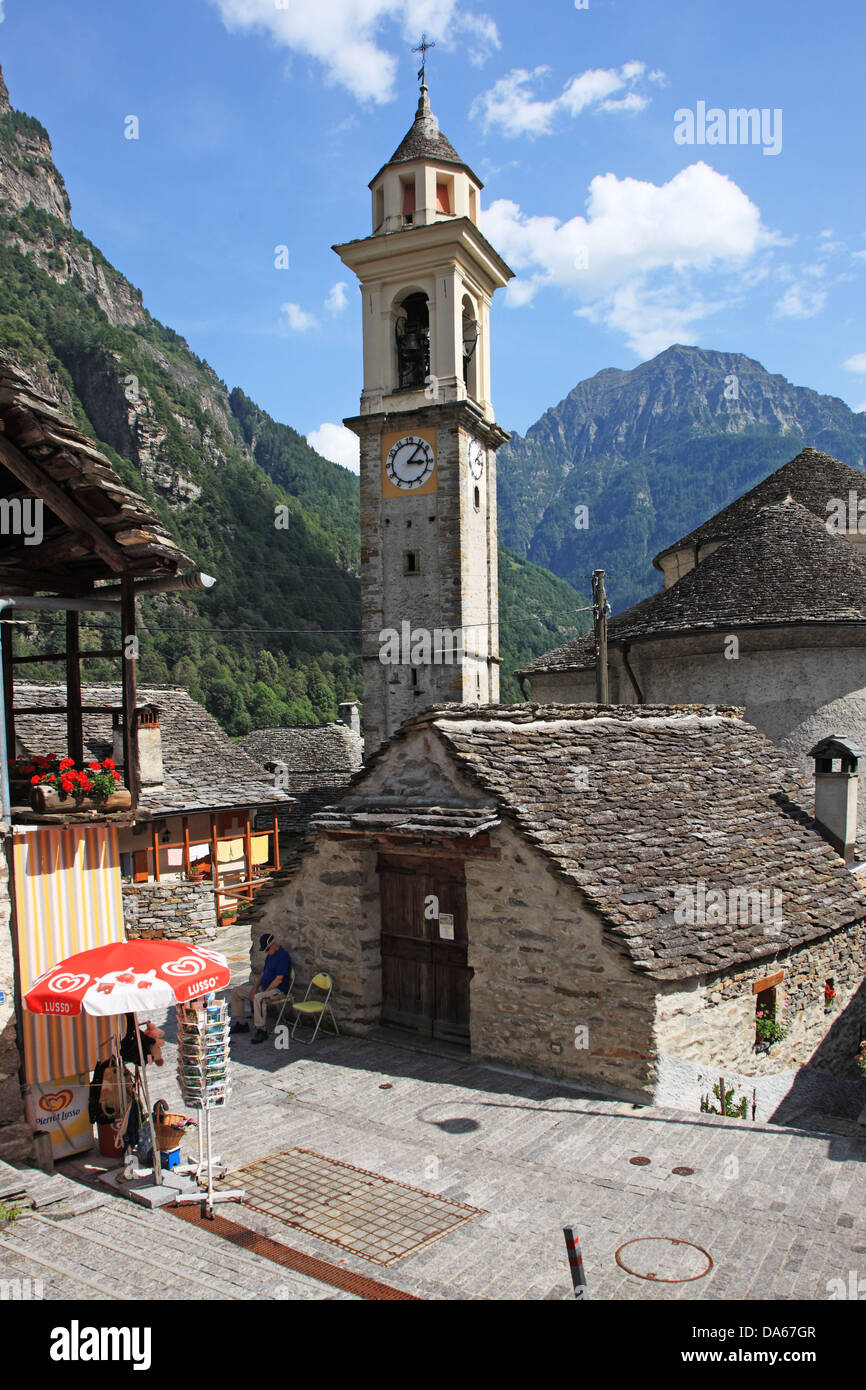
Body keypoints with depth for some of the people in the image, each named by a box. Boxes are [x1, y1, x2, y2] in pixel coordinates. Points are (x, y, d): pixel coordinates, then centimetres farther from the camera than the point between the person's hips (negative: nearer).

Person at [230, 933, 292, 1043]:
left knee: (258, 998, -40)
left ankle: (262, 1030, -29)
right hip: (264, 987, 10)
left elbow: (279, 979, -21)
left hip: (278, 989, -10)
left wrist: (265, 992, -18)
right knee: (236, 992, 7)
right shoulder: (270, 955, 14)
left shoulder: (283, 955, -18)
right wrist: (255, 987, 5)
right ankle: (241, 1023, 14)